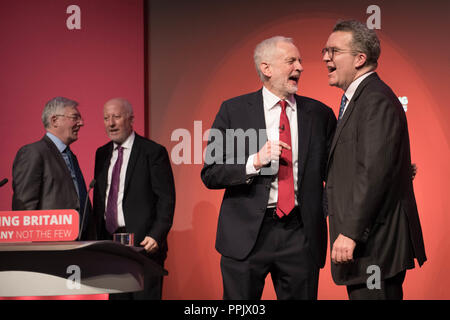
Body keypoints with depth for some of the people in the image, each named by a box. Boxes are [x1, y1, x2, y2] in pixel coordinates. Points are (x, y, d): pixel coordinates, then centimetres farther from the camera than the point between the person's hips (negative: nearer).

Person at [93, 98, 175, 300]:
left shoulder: (153, 152, -5)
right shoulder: (102, 154, 14)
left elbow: (166, 199, -8)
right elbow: (99, 198, 18)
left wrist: (156, 236, -18)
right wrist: (98, 238, 10)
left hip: (143, 244, -6)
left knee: (146, 295, -5)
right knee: (117, 296, 8)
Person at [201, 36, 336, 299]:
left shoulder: (319, 114, 8)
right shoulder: (233, 111, 2)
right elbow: (210, 174, -2)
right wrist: (255, 162, -16)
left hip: (300, 235, 2)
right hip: (246, 234, -1)